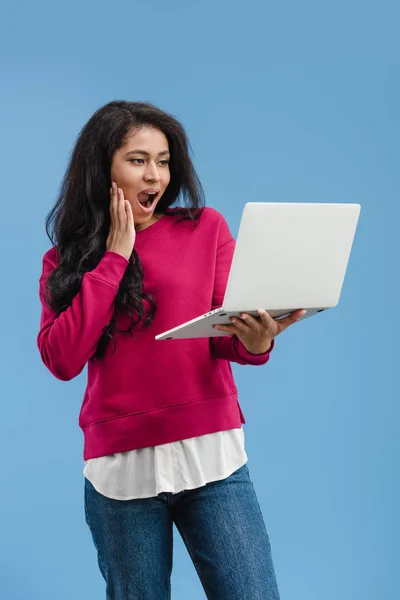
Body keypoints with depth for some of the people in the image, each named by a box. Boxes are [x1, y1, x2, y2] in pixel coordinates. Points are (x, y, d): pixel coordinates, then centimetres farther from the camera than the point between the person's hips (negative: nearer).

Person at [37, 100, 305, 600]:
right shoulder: (66, 258, 7)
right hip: (120, 466, 1)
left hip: (211, 453, 0)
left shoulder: (205, 228, 6)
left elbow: (229, 336, 0)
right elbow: (62, 359, -8)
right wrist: (114, 259, -7)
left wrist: (255, 342, -25)